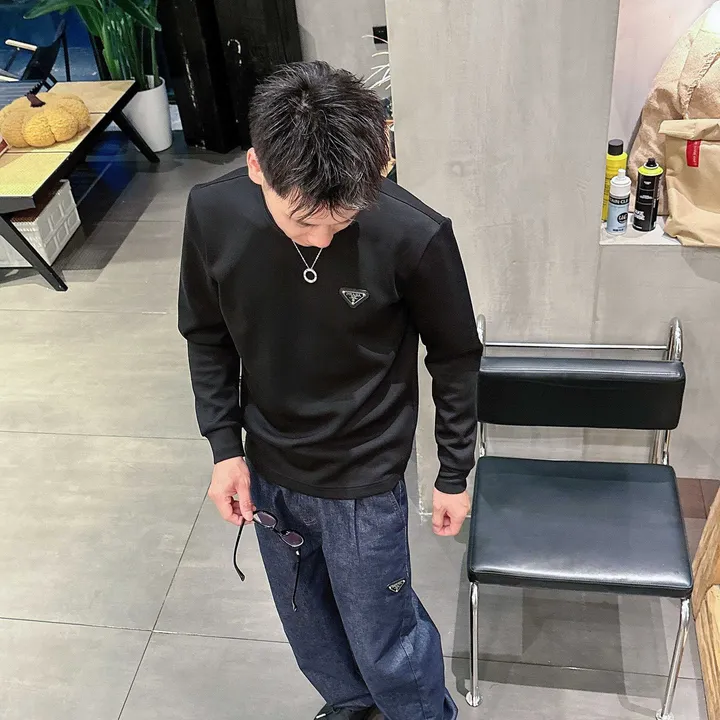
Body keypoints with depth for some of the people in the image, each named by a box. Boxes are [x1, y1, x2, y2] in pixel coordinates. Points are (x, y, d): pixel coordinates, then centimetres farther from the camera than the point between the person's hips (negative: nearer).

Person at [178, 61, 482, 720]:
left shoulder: (415, 236, -27)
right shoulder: (212, 213, -18)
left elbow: (456, 358, -10)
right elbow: (207, 336, 0)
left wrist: (455, 474, -2)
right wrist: (226, 445, -4)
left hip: (363, 480, -3)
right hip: (266, 469, 4)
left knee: (383, 640, 13)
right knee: (307, 622, 25)